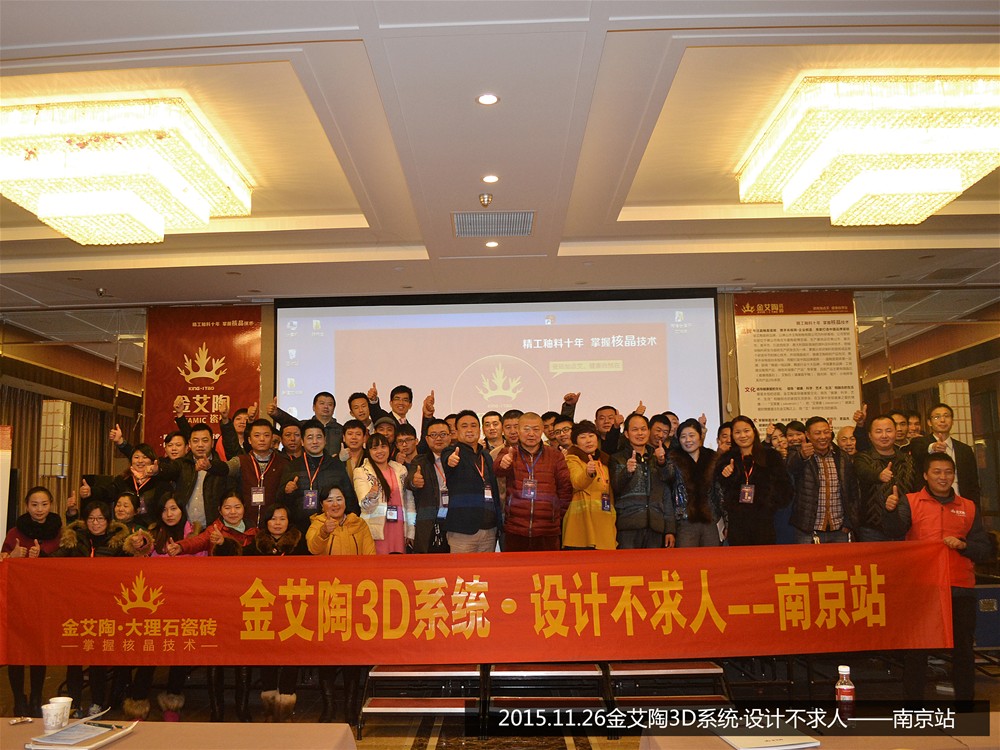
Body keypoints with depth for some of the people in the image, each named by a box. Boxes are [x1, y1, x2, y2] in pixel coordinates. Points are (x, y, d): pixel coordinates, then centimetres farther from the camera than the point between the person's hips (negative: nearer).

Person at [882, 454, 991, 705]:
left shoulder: (969, 507, 13)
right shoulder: (910, 501, 4)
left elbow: (984, 550, 11)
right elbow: (895, 530, -15)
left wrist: (963, 545, -10)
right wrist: (890, 510, -35)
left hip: (960, 589, 3)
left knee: (963, 647, 9)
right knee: (915, 648, 2)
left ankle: (965, 698, 22)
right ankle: (912, 698, 11)